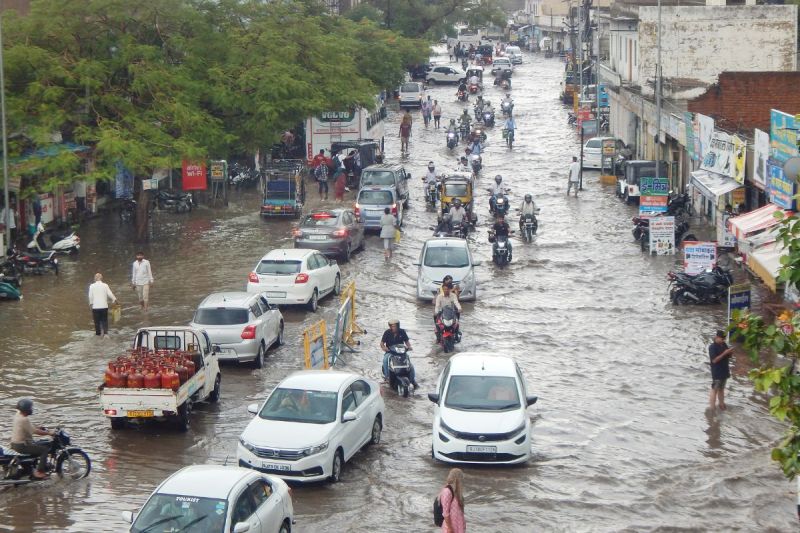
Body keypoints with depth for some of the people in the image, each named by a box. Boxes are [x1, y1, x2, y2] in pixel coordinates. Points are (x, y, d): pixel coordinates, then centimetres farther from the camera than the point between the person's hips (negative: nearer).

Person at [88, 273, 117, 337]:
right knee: (104, 320, 6)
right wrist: (114, 299, 11)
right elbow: (110, 294, -4)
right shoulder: (105, 285, -3)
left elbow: (90, 296, -3)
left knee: (97, 321, 10)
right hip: (104, 306, 0)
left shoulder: (92, 286, -3)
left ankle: (98, 332, 14)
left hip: (95, 306, 0)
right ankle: (105, 332, -8)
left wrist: (91, 303, 10)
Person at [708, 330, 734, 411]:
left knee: (721, 388, 18)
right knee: (714, 390, -5)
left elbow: (728, 356, 17)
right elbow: (714, 360, -23)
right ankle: (711, 408, -3)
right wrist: (724, 353, -26)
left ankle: (721, 404, 29)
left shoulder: (724, 345, 7)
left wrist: (730, 353, -7)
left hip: (724, 371, 8)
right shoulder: (712, 347, -16)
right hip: (717, 373, -8)